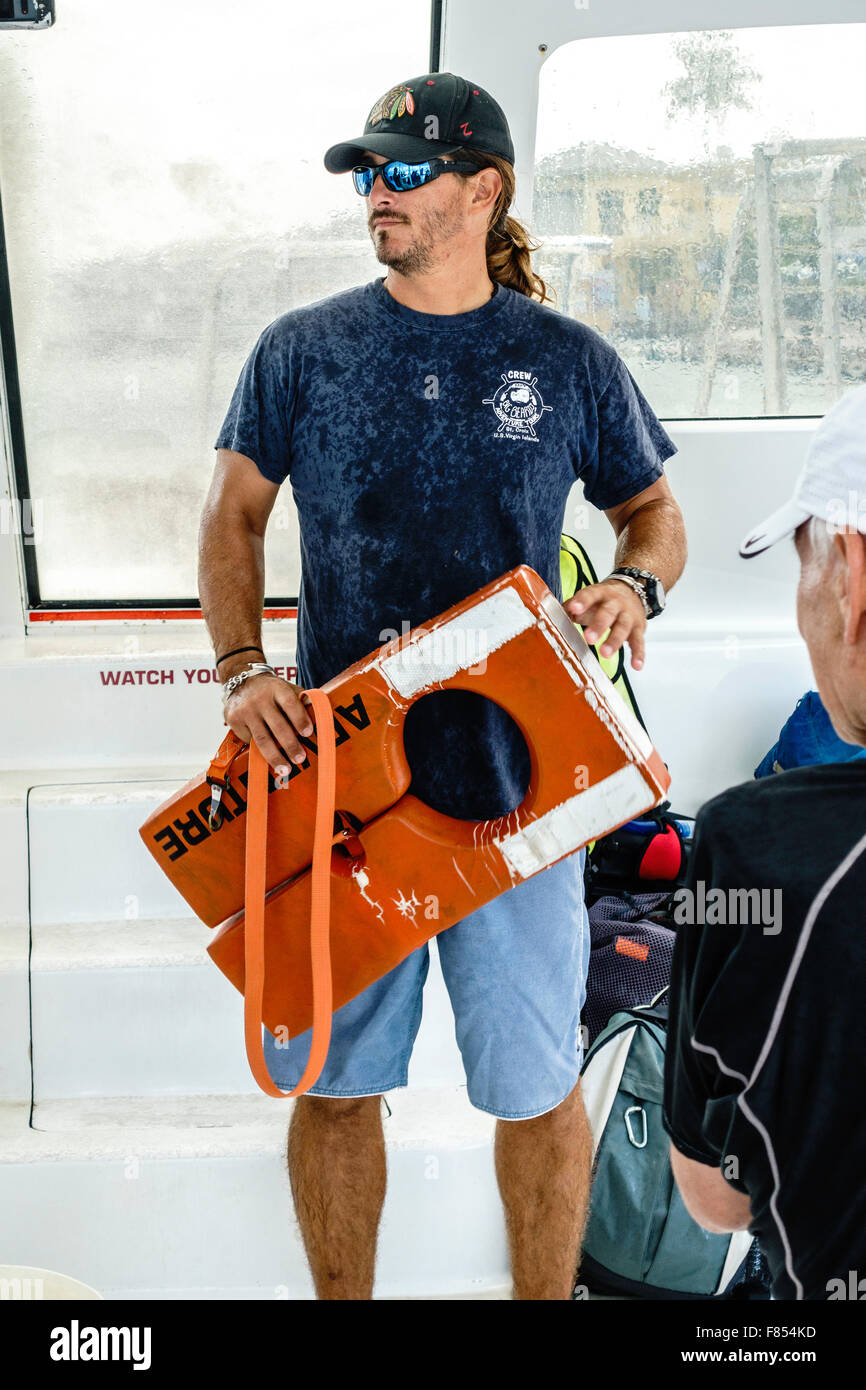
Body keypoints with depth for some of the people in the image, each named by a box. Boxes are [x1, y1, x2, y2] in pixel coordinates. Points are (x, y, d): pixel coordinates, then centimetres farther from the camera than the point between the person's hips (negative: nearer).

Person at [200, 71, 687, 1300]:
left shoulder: (569, 362, 3)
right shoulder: (301, 351, 4)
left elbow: (655, 511, 14)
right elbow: (234, 517, 10)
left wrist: (637, 585, -9)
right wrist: (242, 671, -6)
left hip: (516, 784, 0)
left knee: (537, 1086, 9)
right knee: (333, 1082, 11)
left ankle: (547, 1296, 32)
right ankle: (342, 1295, 32)